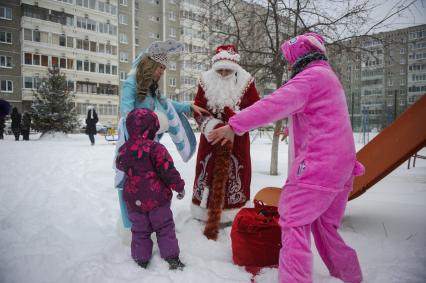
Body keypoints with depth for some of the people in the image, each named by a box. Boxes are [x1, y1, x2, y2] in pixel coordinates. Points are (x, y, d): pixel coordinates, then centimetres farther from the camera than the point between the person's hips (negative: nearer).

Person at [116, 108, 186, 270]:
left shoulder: (124, 149, -1)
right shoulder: (156, 148, -18)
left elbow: (120, 166, 18)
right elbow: (168, 170, -16)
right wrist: (179, 186, -4)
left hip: (134, 199, 4)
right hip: (157, 197, -4)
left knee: (139, 230, 18)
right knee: (164, 227, 11)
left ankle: (141, 259, 25)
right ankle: (172, 258, 14)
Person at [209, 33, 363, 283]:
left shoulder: (311, 76, -9)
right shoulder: (329, 78, 23)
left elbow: (276, 104, -22)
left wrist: (235, 125, -22)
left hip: (317, 165, -10)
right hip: (340, 166, 10)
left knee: (295, 223, -6)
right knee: (326, 226, 20)